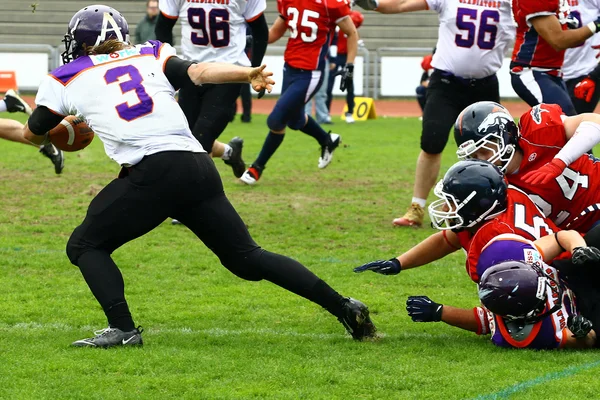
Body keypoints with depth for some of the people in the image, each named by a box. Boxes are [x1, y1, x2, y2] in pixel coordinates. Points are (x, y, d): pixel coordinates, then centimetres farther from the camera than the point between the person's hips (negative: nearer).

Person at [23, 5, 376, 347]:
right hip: (200, 170, 5)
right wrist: (248, 73, -10)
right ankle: (343, 306, 8)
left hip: (153, 174, -5)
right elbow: (199, 72, 3)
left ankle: (123, 329, -7)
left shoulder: (65, 79, 15)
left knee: (85, 246, 11)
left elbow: (33, 135, 29)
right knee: (247, 257, 13)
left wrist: (57, 134, 51)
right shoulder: (151, 56, 22)